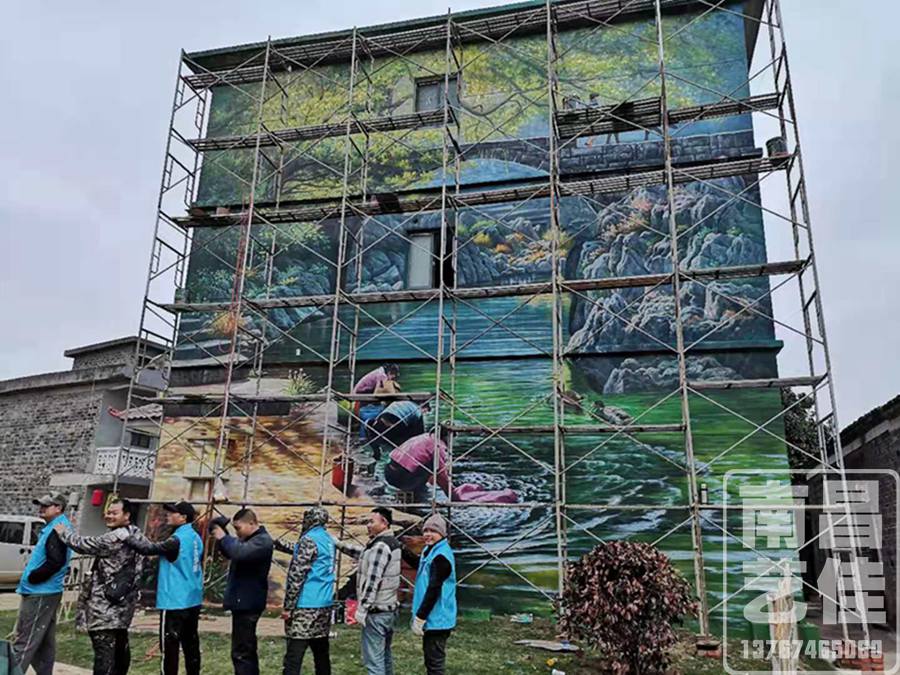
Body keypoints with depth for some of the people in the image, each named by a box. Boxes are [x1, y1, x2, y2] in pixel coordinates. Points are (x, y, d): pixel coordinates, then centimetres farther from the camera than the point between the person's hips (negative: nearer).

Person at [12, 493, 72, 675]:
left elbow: (55, 562, -26)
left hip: (40, 594, -10)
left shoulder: (58, 529, -17)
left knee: (23, 642, -6)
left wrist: (31, 578, -16)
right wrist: (32, 577, 12)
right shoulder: (54, 528, 15)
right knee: (44, 642, 14)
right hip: (45, 592, 10)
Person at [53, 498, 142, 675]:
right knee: (120, 645, 18)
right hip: (122, 600, 10)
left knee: (104, 649, -8)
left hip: (106, 603, -10)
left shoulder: (118, 537, -17)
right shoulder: (134, 534, 14)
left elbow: (86, 545, -13)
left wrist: (64, 532, 0)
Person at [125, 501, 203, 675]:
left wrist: (126, 537, -10)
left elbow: (150, 548, -17)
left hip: (175, 602, -8)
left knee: (169, 645, -1)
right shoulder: (196, 538, 9)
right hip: (193, 600, 9)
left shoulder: (177, 539, -17)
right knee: (190, 643, 15)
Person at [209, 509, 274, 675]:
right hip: (243, 601, 10)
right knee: (247, 649, 20)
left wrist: (223, 537, -19)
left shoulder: (263, 541, -18)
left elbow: (239, 552, -33)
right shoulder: (248, 539, 14)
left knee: (241, 652, -9)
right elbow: (230, 552, 20)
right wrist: (222, 535, 3)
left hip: (247, 603, -10)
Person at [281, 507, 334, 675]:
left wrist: (288, 607, -12)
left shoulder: (308, 540, -12)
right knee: (321, 653, 14)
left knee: (293, 658, -6)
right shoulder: (328, 539, 12)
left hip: (305, 606, -8)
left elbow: (296, 576, -16)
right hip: (324, 605, 8)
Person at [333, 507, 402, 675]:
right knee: (385, 656, 18)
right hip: (389, 609, 10)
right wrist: (339, 544, 18)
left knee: (373, 660, -6)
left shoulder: (380, 546, -18)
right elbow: (363, 552, 23)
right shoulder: (391, 543, 12)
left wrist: (362, 609, -19)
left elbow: (372, 581, -22)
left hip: (376, 612, -10)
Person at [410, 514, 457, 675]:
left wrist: (419, 618, -21)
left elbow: (434, 590, -23)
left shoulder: (441, 556, -20)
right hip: (432, 618, 10)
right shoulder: (430, 551, 10)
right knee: (431, 660, 20)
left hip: (436, 619, -10)